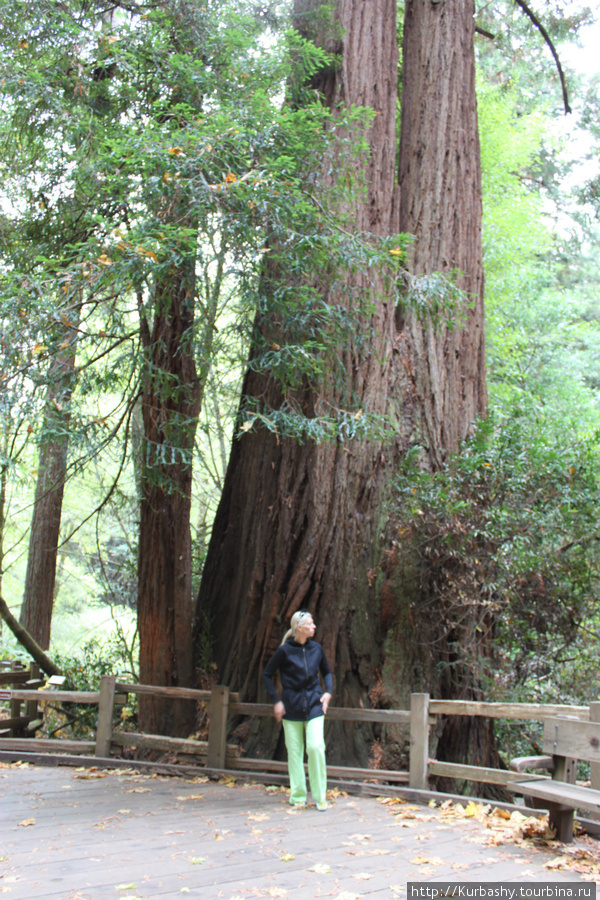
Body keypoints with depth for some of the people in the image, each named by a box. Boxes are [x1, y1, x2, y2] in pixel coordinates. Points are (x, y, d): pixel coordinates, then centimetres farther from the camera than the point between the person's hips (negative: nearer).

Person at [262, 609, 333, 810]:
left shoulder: (316, 649, 3)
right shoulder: (284, 650, -7)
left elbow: (327, 672, 20)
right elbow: (267, 675, 2)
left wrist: (328, 692, 4)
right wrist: (276, 701, -2)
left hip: (314, 705, 2)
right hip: (291, 707, -1)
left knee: (315, 747, -11)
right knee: (294, 751, 4)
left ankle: (320, 796, 4)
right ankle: (298, 796, 17)